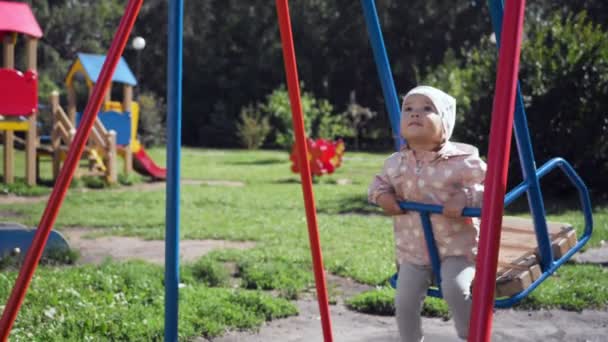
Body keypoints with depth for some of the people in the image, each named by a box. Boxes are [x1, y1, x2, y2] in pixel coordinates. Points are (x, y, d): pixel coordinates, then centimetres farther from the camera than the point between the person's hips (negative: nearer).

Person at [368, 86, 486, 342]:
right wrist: (381, 195, -8)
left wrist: (466, 198, -26)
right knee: (405, 302, -1)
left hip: (457, 247, -4)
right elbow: (379, 182, 16)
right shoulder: (395, 164, -4)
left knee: (456, 289, -25)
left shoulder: (462, 160, -16)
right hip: (413, 250, 4)